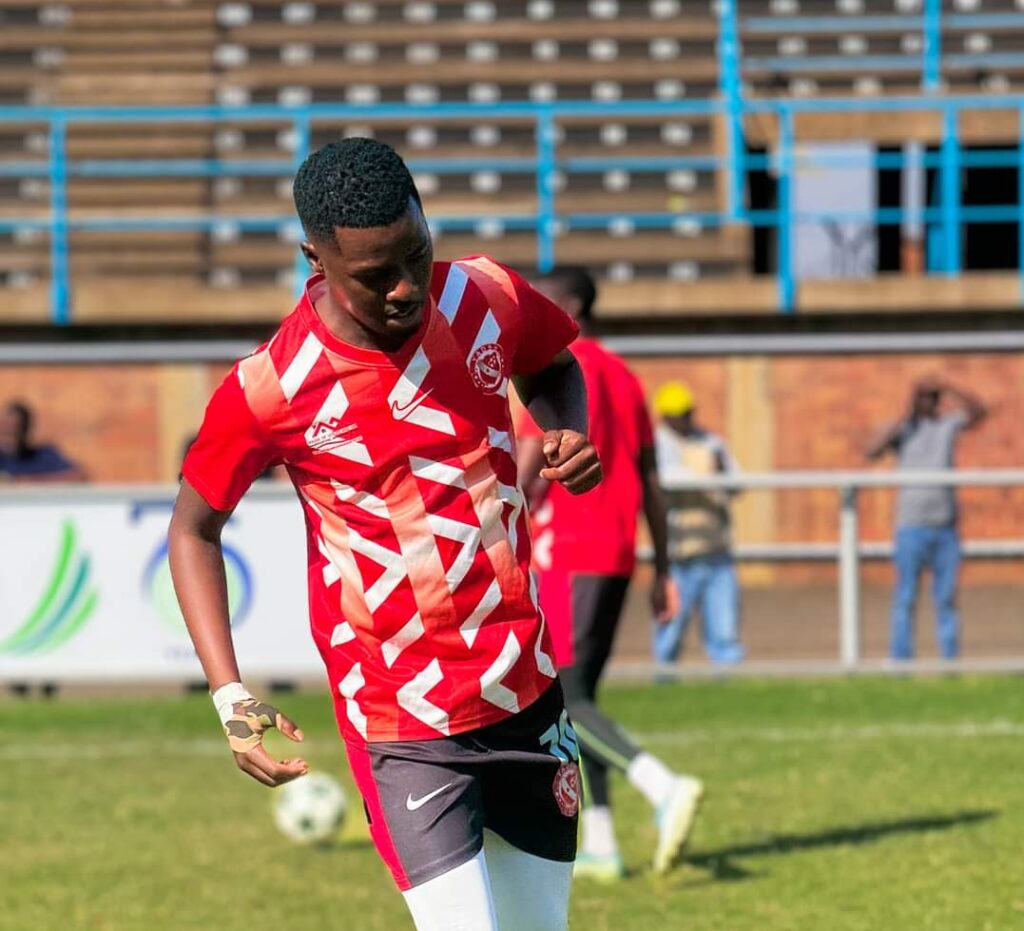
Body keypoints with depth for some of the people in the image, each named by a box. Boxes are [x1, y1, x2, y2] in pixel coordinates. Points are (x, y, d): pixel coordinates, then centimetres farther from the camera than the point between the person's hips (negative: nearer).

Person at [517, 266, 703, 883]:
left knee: (563, 698, -9)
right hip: (618, 556, 8)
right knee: (579, 693, 14)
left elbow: (526, 473, -15)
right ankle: (599, 844, 9)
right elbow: (651, 483, 16)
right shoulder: (623, 376, 16)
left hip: (568, 555, -8)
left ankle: (666, 788, -28)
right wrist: (663, 570, 18)